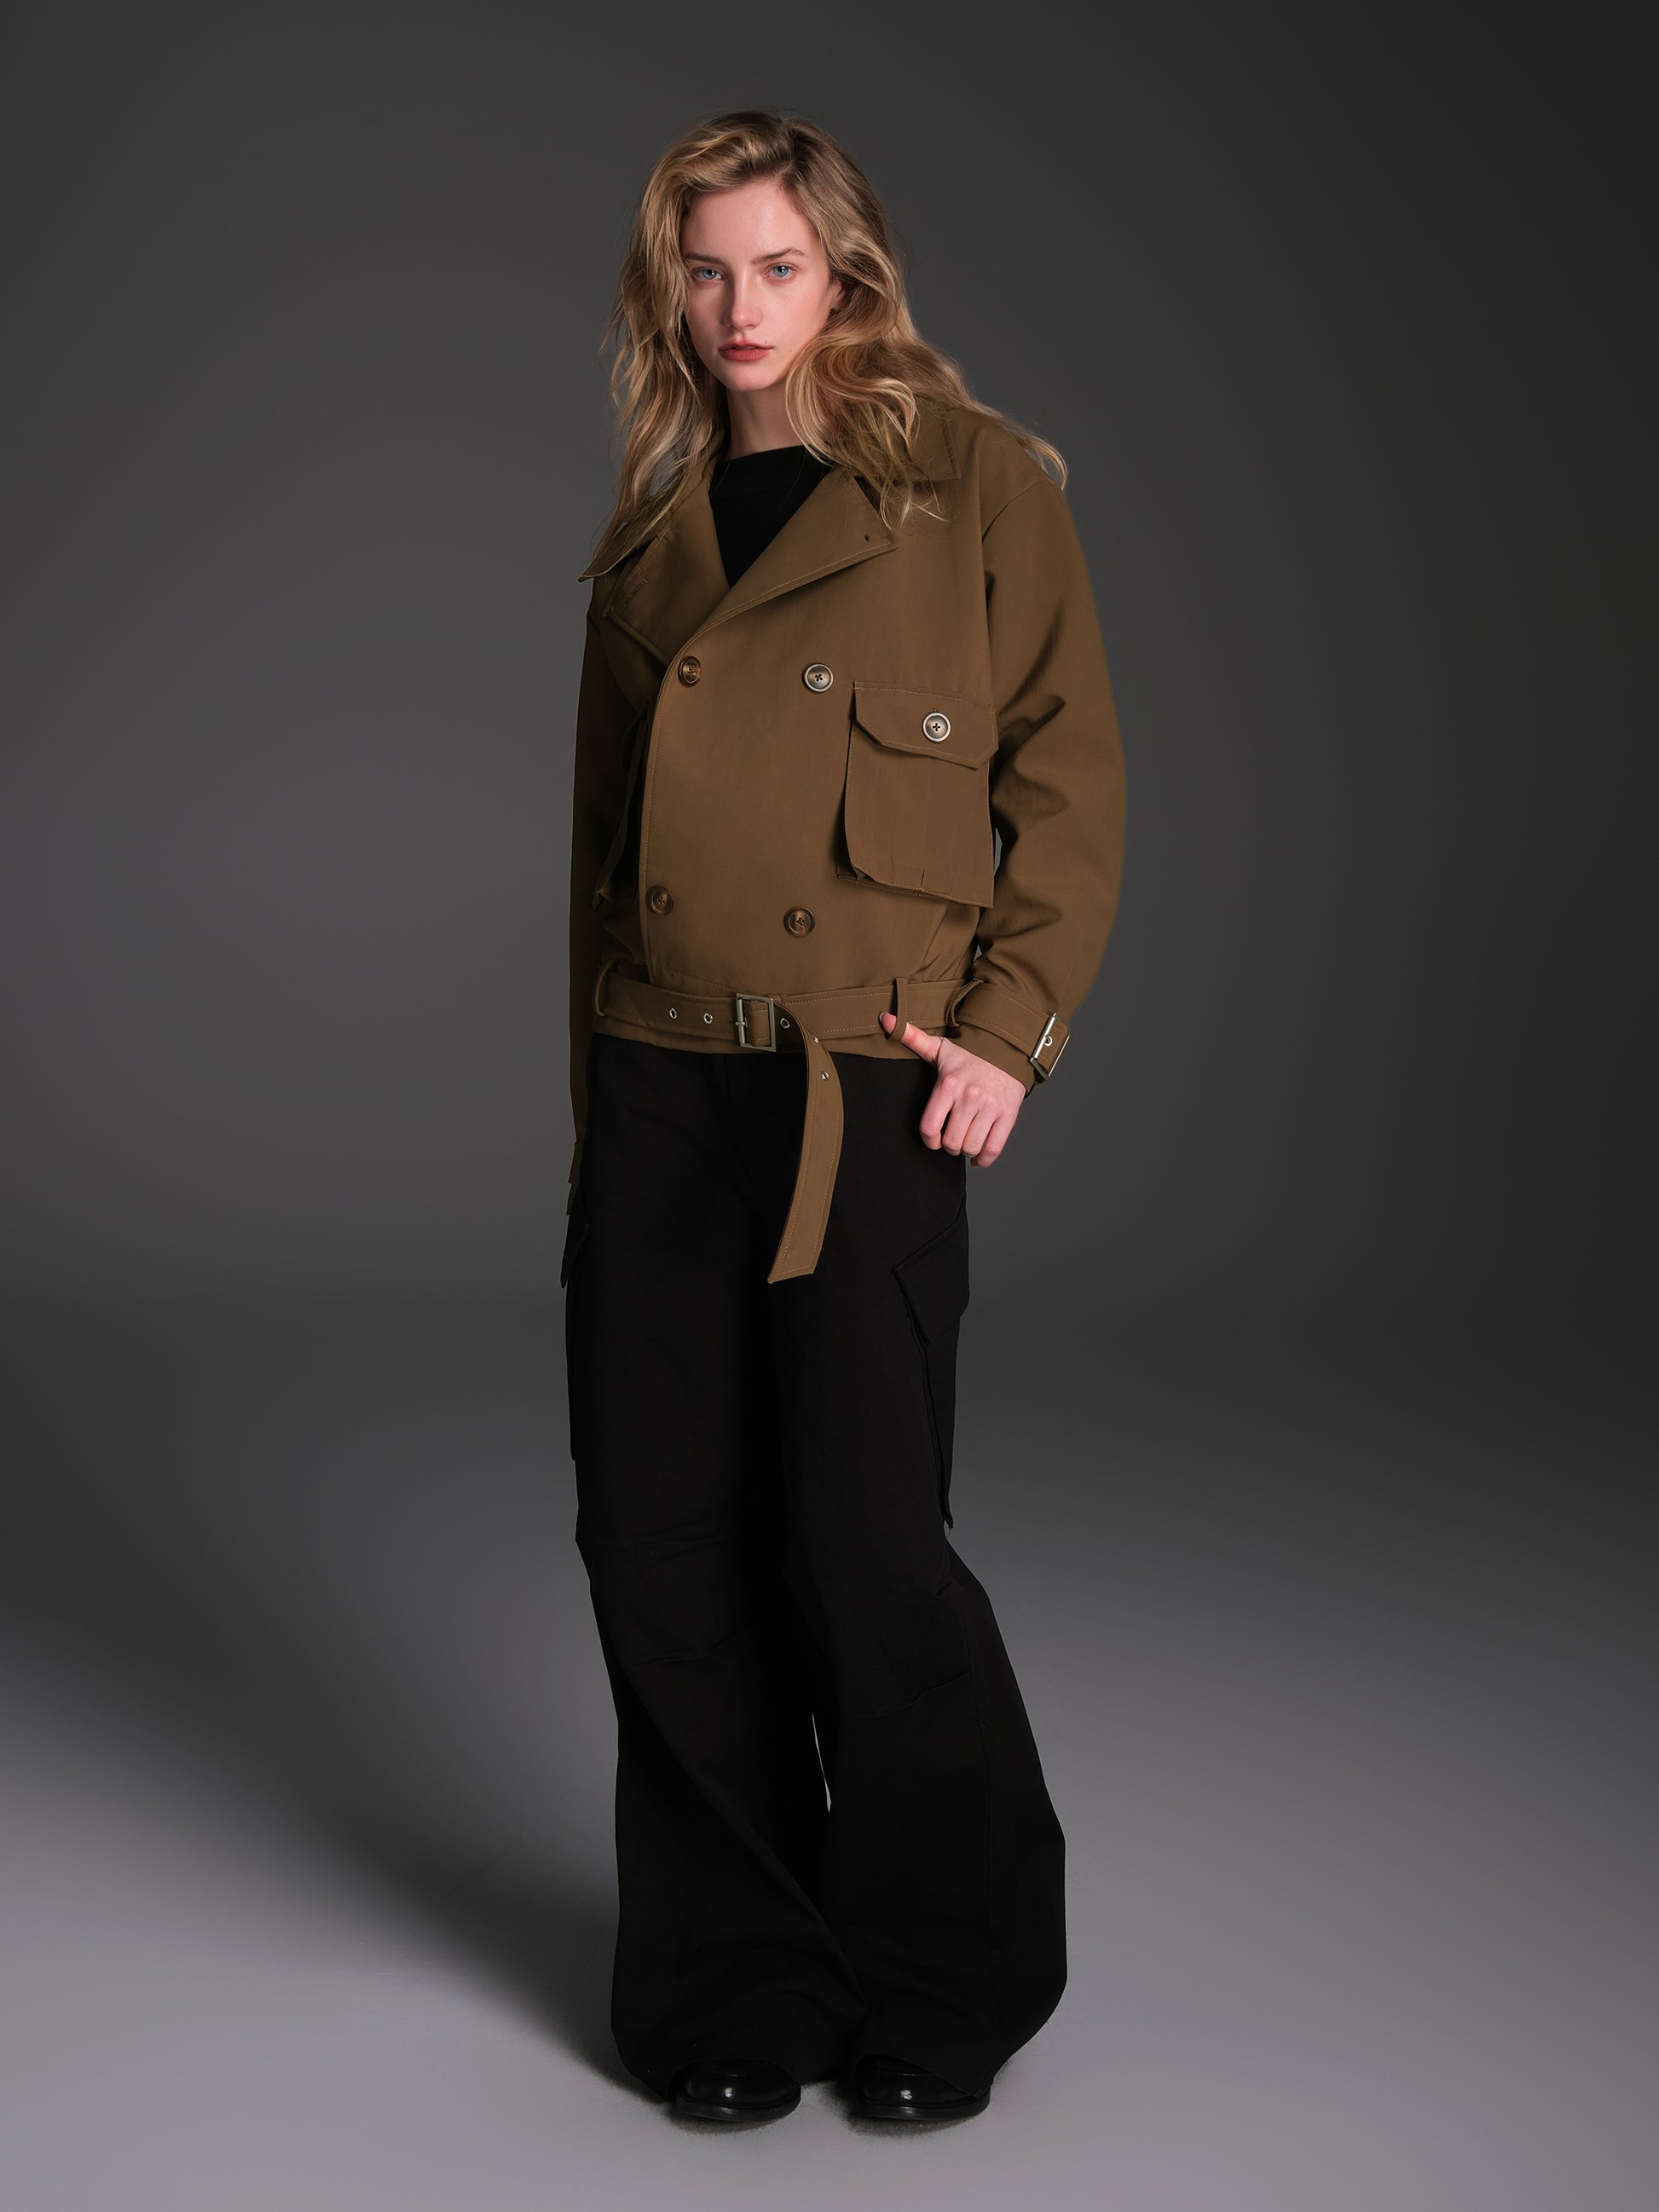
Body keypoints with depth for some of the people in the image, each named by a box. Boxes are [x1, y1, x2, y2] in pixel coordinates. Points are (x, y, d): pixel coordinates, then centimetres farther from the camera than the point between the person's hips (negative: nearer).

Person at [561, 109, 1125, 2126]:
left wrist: (1010, 1022, -8)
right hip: (654, 1087, 5)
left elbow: (1073, 768, 0)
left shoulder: (976, 480, 3)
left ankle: (950, 1976, 19)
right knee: (660, 1544, 4)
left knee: (862, 1547, -5)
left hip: (868, 1091, -4)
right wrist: (592, 1074, 13)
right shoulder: (654, 525, 16)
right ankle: (736, 1979, 22)